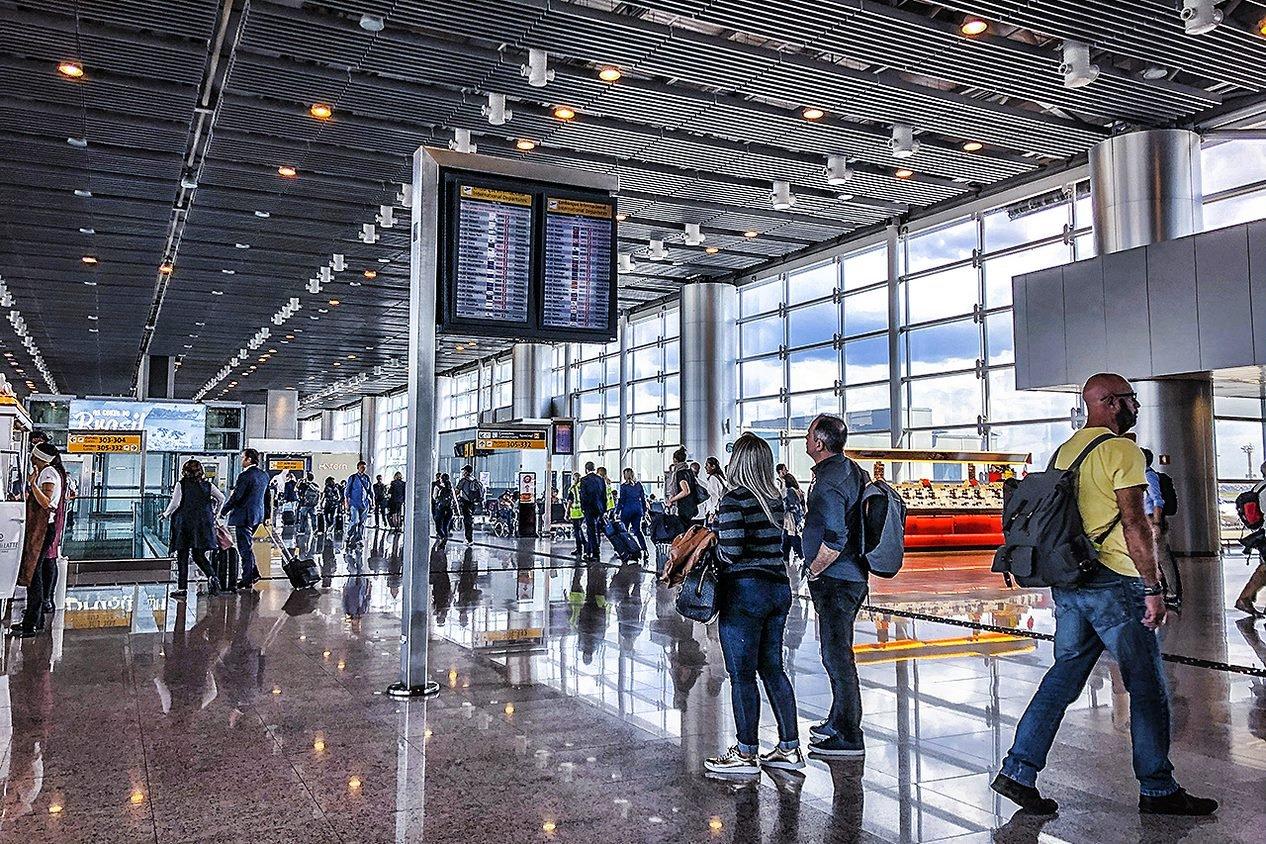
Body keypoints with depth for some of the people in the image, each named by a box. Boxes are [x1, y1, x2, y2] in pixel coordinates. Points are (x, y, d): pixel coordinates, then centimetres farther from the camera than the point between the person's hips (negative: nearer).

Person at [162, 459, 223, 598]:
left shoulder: (181, 484, -5)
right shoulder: (207, 485, 6)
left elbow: (175, 503, -11)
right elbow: (221, 498, 0)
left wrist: (166, 514, 6)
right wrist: (215, 514, 14)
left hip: (184, 523, -3)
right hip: (203, 523, 3)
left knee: (182, 556, 5)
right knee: (198, 555, 10)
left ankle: (182, 588, 6)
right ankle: (212, 577, -14)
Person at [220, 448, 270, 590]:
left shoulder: (245, 475, -18)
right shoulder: (264, 475, 8)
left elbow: (235, 497, -17)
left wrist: (223, 511, -5)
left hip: (243, 516, -8)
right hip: (258, 515, 8)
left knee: (244, 548, -1)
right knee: (248, 545, 20)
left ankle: (247, 580, 3)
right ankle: (254, 572, 18)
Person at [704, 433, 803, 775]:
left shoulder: (735, 499, -14)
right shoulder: (776, 498, 7)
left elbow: (730, 552, -20)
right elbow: (776, 543, 11)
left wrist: (711, 544, 1)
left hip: (745, 592, -8)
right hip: (780, 587, 8)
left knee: (742, 675, 2)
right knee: (772, 668, 15)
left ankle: (746, 754, 11)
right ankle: (790, 748, 21)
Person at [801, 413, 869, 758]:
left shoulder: (828, 482, -21)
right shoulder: (852, 469, 10)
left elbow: (834, 539, -28)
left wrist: (814, 571, -14)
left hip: (834, 580, -10)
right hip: (853, 577, 10)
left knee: (837, 656, -2)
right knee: (837, 653, 20)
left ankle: (848, 737, 6)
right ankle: (839, 721, 33)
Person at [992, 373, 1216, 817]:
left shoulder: (1064, 451, 15)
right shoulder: (1122, 450, -10)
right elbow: (1134, 523, -17)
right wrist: (1153, 587, -14)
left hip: (1068, 581, 8)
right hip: (1114, 582, -8)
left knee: (1064, 676, 11)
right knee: (1147, 686, 5)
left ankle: (1019, 771, 7)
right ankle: (1157, 789, 15)